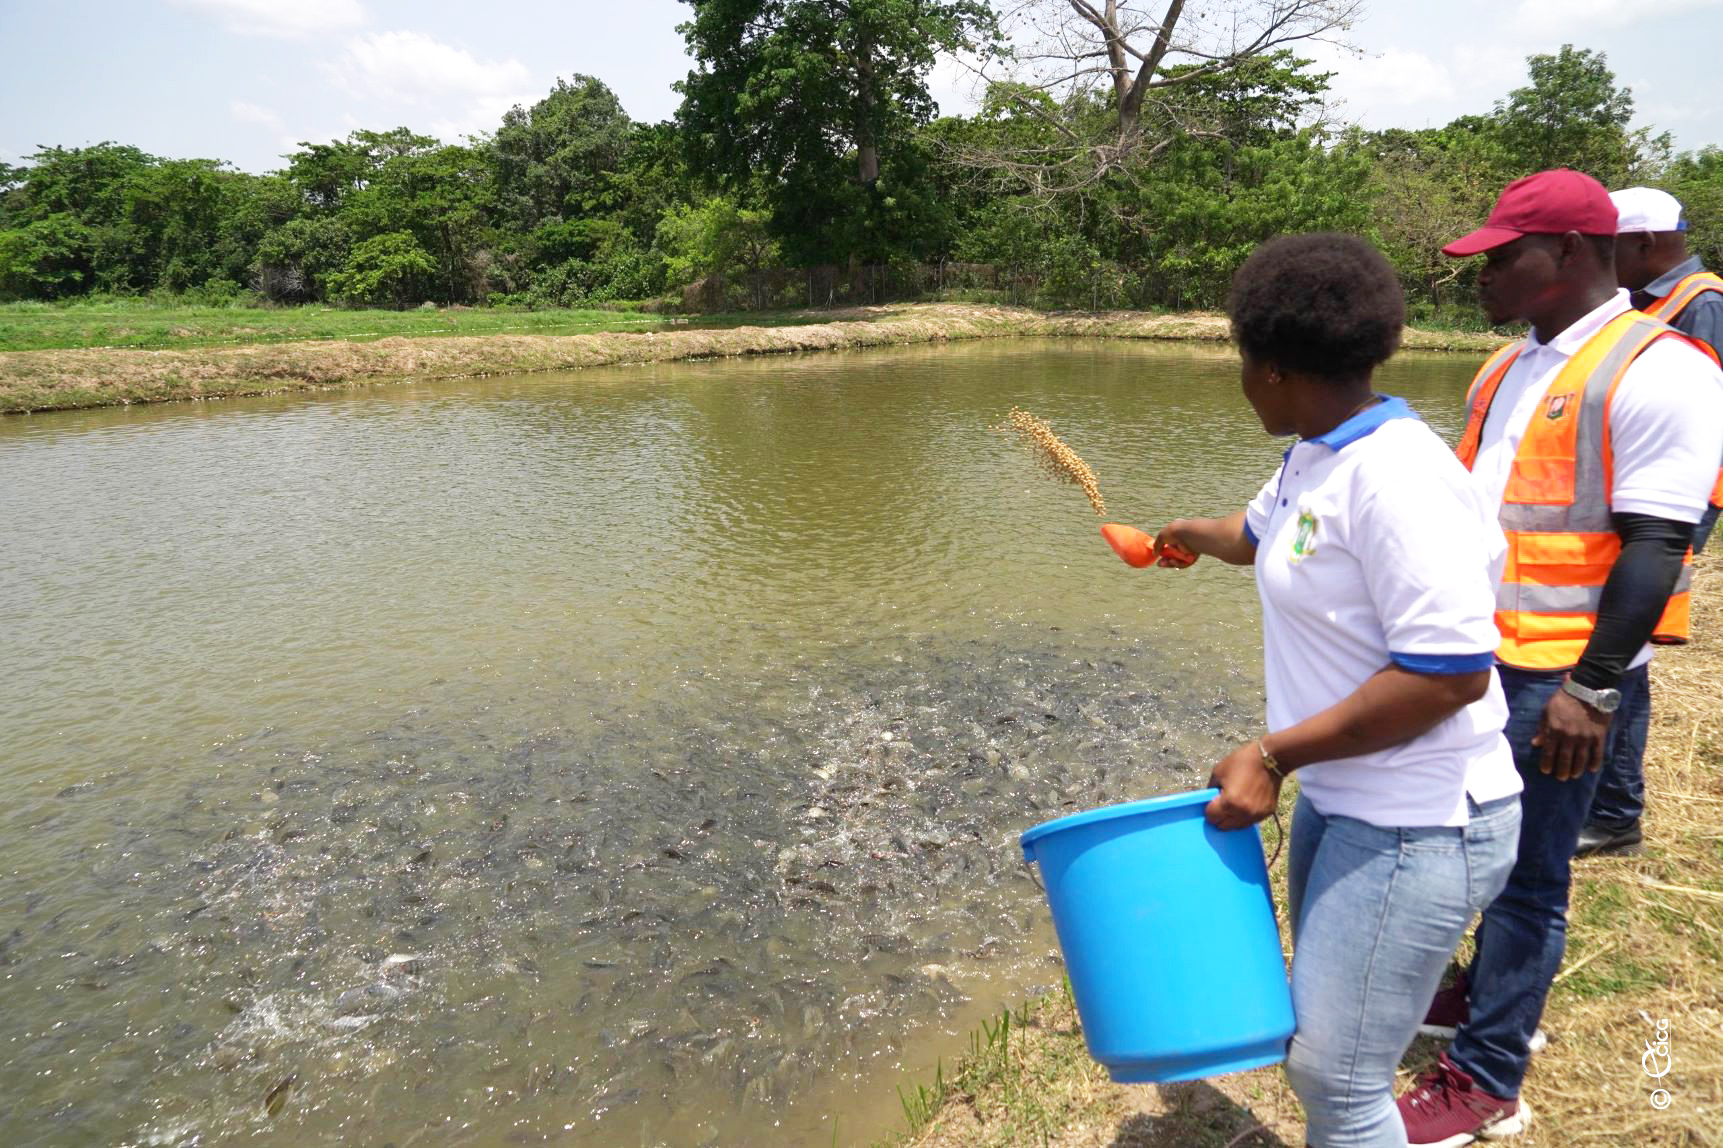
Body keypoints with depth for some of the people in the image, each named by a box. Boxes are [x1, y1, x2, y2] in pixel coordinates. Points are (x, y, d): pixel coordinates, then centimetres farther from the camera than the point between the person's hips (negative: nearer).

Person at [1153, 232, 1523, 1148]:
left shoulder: (1395, 478, -25)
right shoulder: (1315, 457, 5)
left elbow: (1449, 672, -29)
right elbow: (1260, 533, 28)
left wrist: (1272, 756, -24)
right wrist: (1190, 535, 49)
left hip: (1416, 830, -9)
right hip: (1344, 802, 9)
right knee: (1322, 1036, 22)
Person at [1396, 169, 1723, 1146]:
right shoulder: (1511, 368, 12)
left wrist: (1593, 690, -21)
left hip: (1562, 674, -8)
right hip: (1482, 654, 8)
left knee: (1527, 874, 2)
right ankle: (1497, 992, 40)